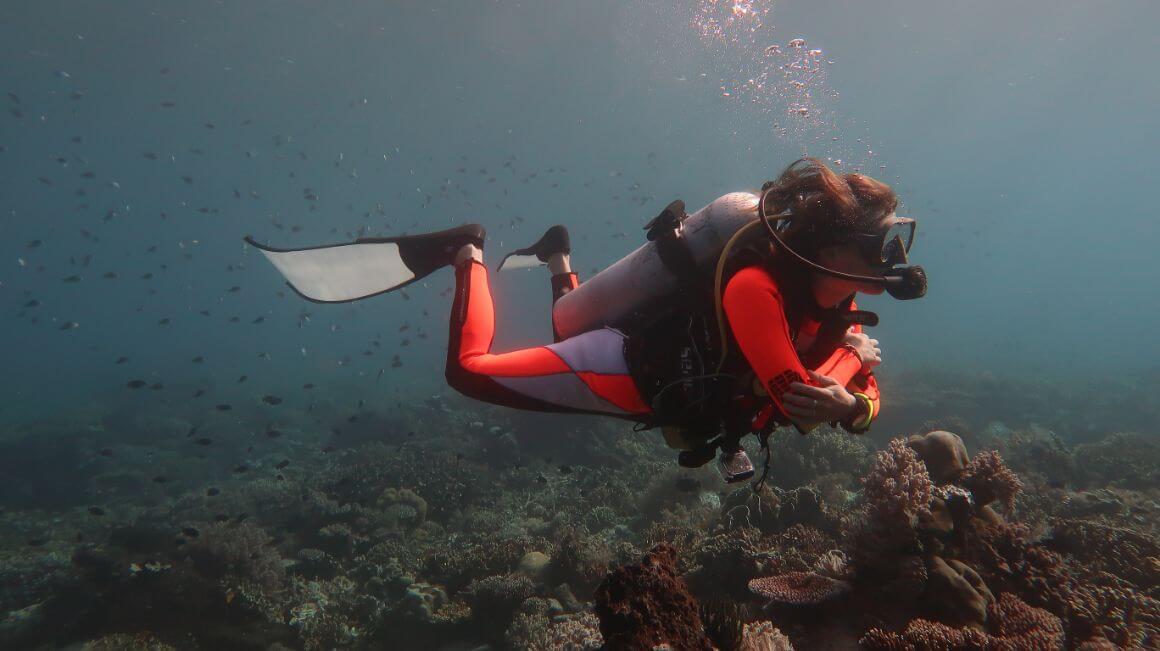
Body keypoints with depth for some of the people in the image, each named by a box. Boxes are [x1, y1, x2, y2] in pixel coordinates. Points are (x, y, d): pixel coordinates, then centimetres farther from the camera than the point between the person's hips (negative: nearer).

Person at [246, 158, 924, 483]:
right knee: (472, 368, -16)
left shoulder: (838, 304, -1)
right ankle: (468, 256, 7)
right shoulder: (757, 284, -30)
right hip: (631, 369, -9)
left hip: (670, 390, 9)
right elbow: (798, 400, -39)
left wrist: (856, 403, -16)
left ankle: (561, 263, 47)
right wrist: (853, 354, -23)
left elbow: (864, 399, 6)